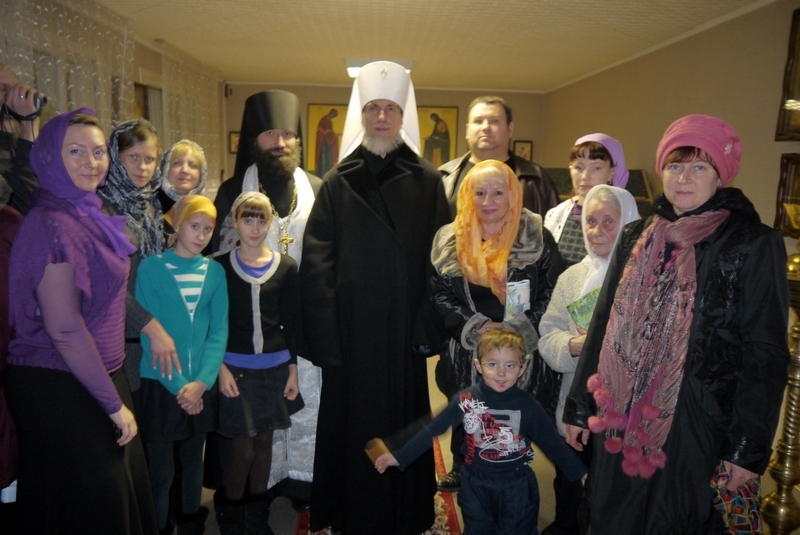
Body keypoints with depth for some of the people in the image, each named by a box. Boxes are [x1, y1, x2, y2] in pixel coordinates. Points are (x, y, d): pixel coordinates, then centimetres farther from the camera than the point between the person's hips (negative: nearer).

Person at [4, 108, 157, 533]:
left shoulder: (86, 216, 8)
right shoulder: (53, 225, -19)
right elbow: (64, 329, -22)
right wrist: (114, 402, -16)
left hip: (94, 379, 8)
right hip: (60, 390, -8)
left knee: (122, 495, 19)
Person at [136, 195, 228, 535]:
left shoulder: (215, 271, 2)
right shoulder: (151, 267, -8)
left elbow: (219, 330, -1)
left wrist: (200, 382, -12)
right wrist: (178, 385, -13)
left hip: (201, 386, 3)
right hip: (161, 385, -3)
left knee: (193, 463, 18)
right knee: (161, 470, 6)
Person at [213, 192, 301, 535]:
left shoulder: (286, 267, 1)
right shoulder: (221, 266, -3)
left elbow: (292, 323, 4)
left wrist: (292, 369, 3)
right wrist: (221, 367, -7)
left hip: (274, 367, 2)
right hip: (235, 367, -2)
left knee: (264, 442, 12)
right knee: (244, 449, 0)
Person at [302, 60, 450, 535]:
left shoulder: (426, 181, 4)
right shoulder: (338, 183, 4)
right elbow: (316, 263, -2)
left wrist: (428, 326, -9)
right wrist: (325, 337, -10)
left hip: (403, 332, 0)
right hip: (350, 331, 0)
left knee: (402, 423, 10)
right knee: (352, 424, 9)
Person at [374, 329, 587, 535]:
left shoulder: (528, 405, -14)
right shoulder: (465, 400, -13)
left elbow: (552, 443, -4)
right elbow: (432, 430, -8)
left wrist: (580, 472, -3)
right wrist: (399, 456, -7)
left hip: (517, 486, -1)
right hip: (475, 483, 1)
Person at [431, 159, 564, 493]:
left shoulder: (536, 238, -2)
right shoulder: (450, 240, 3)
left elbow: (553, 294, -3)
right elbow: (440, 295, 2)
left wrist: (517, 328, -14)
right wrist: (474, 327, -11)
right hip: (466, 355, 2)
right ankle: (462, 472, 38)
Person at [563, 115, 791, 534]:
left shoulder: (754, 245, -7)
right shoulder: (636, 238, 5)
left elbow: (766, 355, -7)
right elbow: (604, 326, 7)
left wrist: (750, 449, -10)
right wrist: (579, 407, 8)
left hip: (700, 429, -3)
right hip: (624, 423, 4)